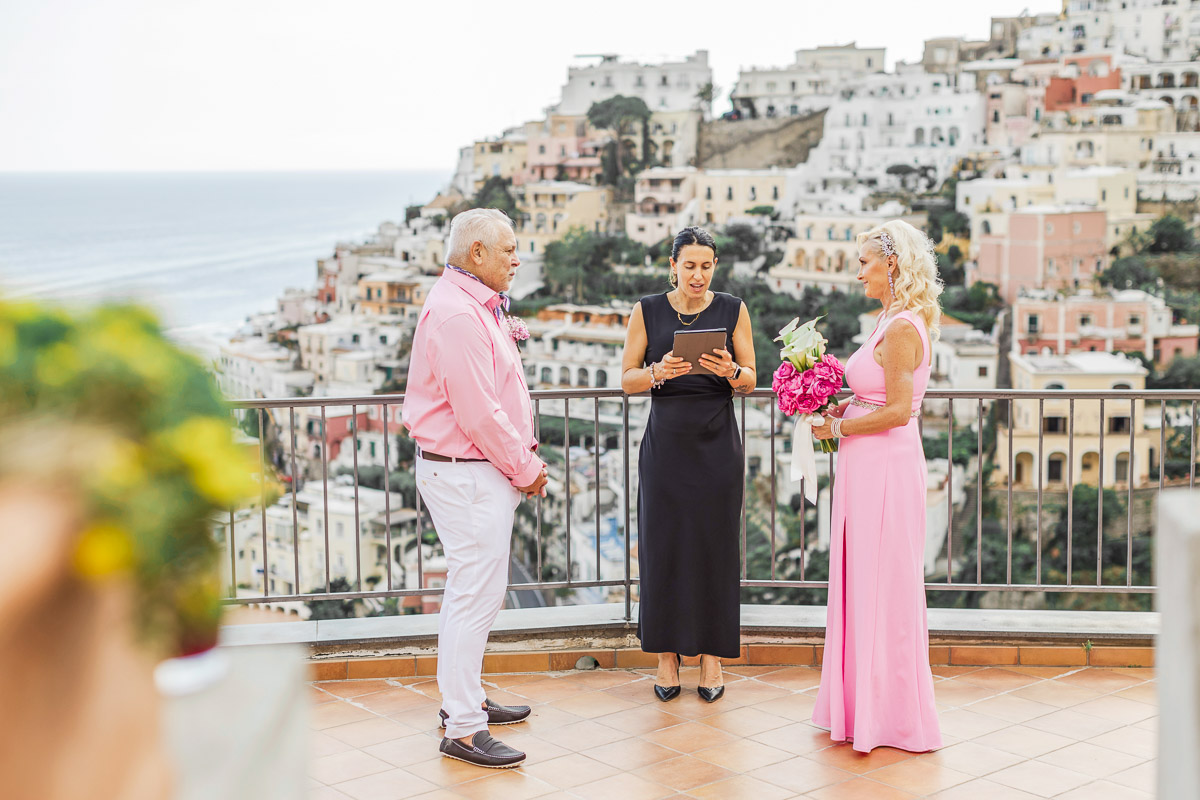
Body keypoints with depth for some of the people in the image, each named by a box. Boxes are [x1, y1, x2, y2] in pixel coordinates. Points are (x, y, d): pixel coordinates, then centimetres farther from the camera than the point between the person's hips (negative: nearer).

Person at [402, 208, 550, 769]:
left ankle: (464, 699, 31)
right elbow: (477, 411, -23)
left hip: (485, 469, 11)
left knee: (473, 591, 19)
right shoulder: (456, 313, -19)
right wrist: (524, 469, -13)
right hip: (466, 474, -11)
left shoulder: (478, 307, 16)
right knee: (477, 595, -7)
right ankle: (463, 730, -1)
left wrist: (526, 458, 11)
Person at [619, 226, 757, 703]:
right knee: (663, 544, 0)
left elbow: (752, 380, 5)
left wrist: (731, 372, -17)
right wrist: (658, 373, -18)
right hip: (666, 443, 0)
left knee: (715, 545, 1)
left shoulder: (732, 310, 4)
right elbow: (627, 379, 3)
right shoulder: (648, 311, 3)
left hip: (717, 444, 0)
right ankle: (667, 656, 11)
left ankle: (712, 656, 11)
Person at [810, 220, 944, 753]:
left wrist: (839, 428, -11)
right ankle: (866, 701, 24)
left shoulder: (900, 329, -17)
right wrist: (839, 407, 8)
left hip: (885, 465, -10)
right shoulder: (896, 322, 13)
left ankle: (890, 713, 10)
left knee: (880, 583, -1)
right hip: (870, 466, 10)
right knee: (864, 583, 14)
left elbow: (897, 411, -21)